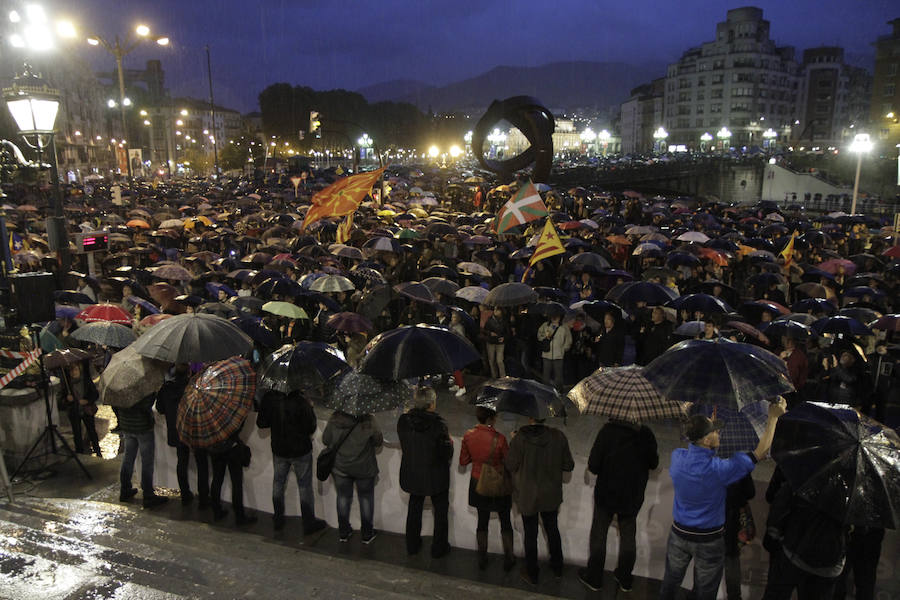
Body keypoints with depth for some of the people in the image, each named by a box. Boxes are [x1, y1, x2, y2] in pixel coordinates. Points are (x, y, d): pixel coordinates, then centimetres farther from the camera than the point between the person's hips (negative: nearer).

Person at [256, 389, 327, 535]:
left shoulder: (268, 398, -13)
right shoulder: (301, 401, -25)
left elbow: (261, 423, -2)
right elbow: (310, 428, -18)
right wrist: (312, 411, -3)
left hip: (279, 450, 3)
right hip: (301, 450, -3)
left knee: (278, 483, 22)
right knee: (305, 486, 11)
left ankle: (278, 520, 34)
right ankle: (309, 523, 21)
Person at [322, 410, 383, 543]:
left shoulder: (333, 420, -15)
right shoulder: (367, 421, -21)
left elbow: (325, 440, -1)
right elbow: (379, 441, -8)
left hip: (340, 467, 2)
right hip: (364, 467, -2)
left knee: (343, 497, 20)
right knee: (366, 497, 15)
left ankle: (343, 532, 31)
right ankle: (367, 534, 26)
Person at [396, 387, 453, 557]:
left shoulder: (403, 421, -14)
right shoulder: (438, 425, -27)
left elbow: (404, 445, 0)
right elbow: (447, 453, -19)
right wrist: (450, 442, 1)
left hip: (412, 475, 4)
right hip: (435, 477, -4)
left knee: (414, 507, 25)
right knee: (440, 510, 19)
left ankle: (412, 545, 39)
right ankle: (438, 548, 31)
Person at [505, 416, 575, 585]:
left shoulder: (519, 439, -25)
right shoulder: (558, 437, -15)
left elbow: (510, 466, -13)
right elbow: (568, 466, -6)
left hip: (527, 497, -3)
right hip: (551, 496, 3)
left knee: (530, 535, 14)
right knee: (552, 529, 24)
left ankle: (532, 575, 30)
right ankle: (557, 568, 41)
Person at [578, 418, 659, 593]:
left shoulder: (608, 431, -22)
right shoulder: (646, 434, -12)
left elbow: (593, 466, -20)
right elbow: (653, 464, 2)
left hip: (606, 494, -3)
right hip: (633, 496, 3)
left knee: (598, 534, 14)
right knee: (628, 536, 20)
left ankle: (593, 578, 26)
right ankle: (625, 580, 32)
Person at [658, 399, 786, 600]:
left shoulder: (677, 456, -17)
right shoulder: (718, 470, -30)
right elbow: (760, 452, -19)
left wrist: (709, 423, 12)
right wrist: (773, 417, -12)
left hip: (679, 533, 4)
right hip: (708, 540, -4)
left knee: (670, 582, 23)